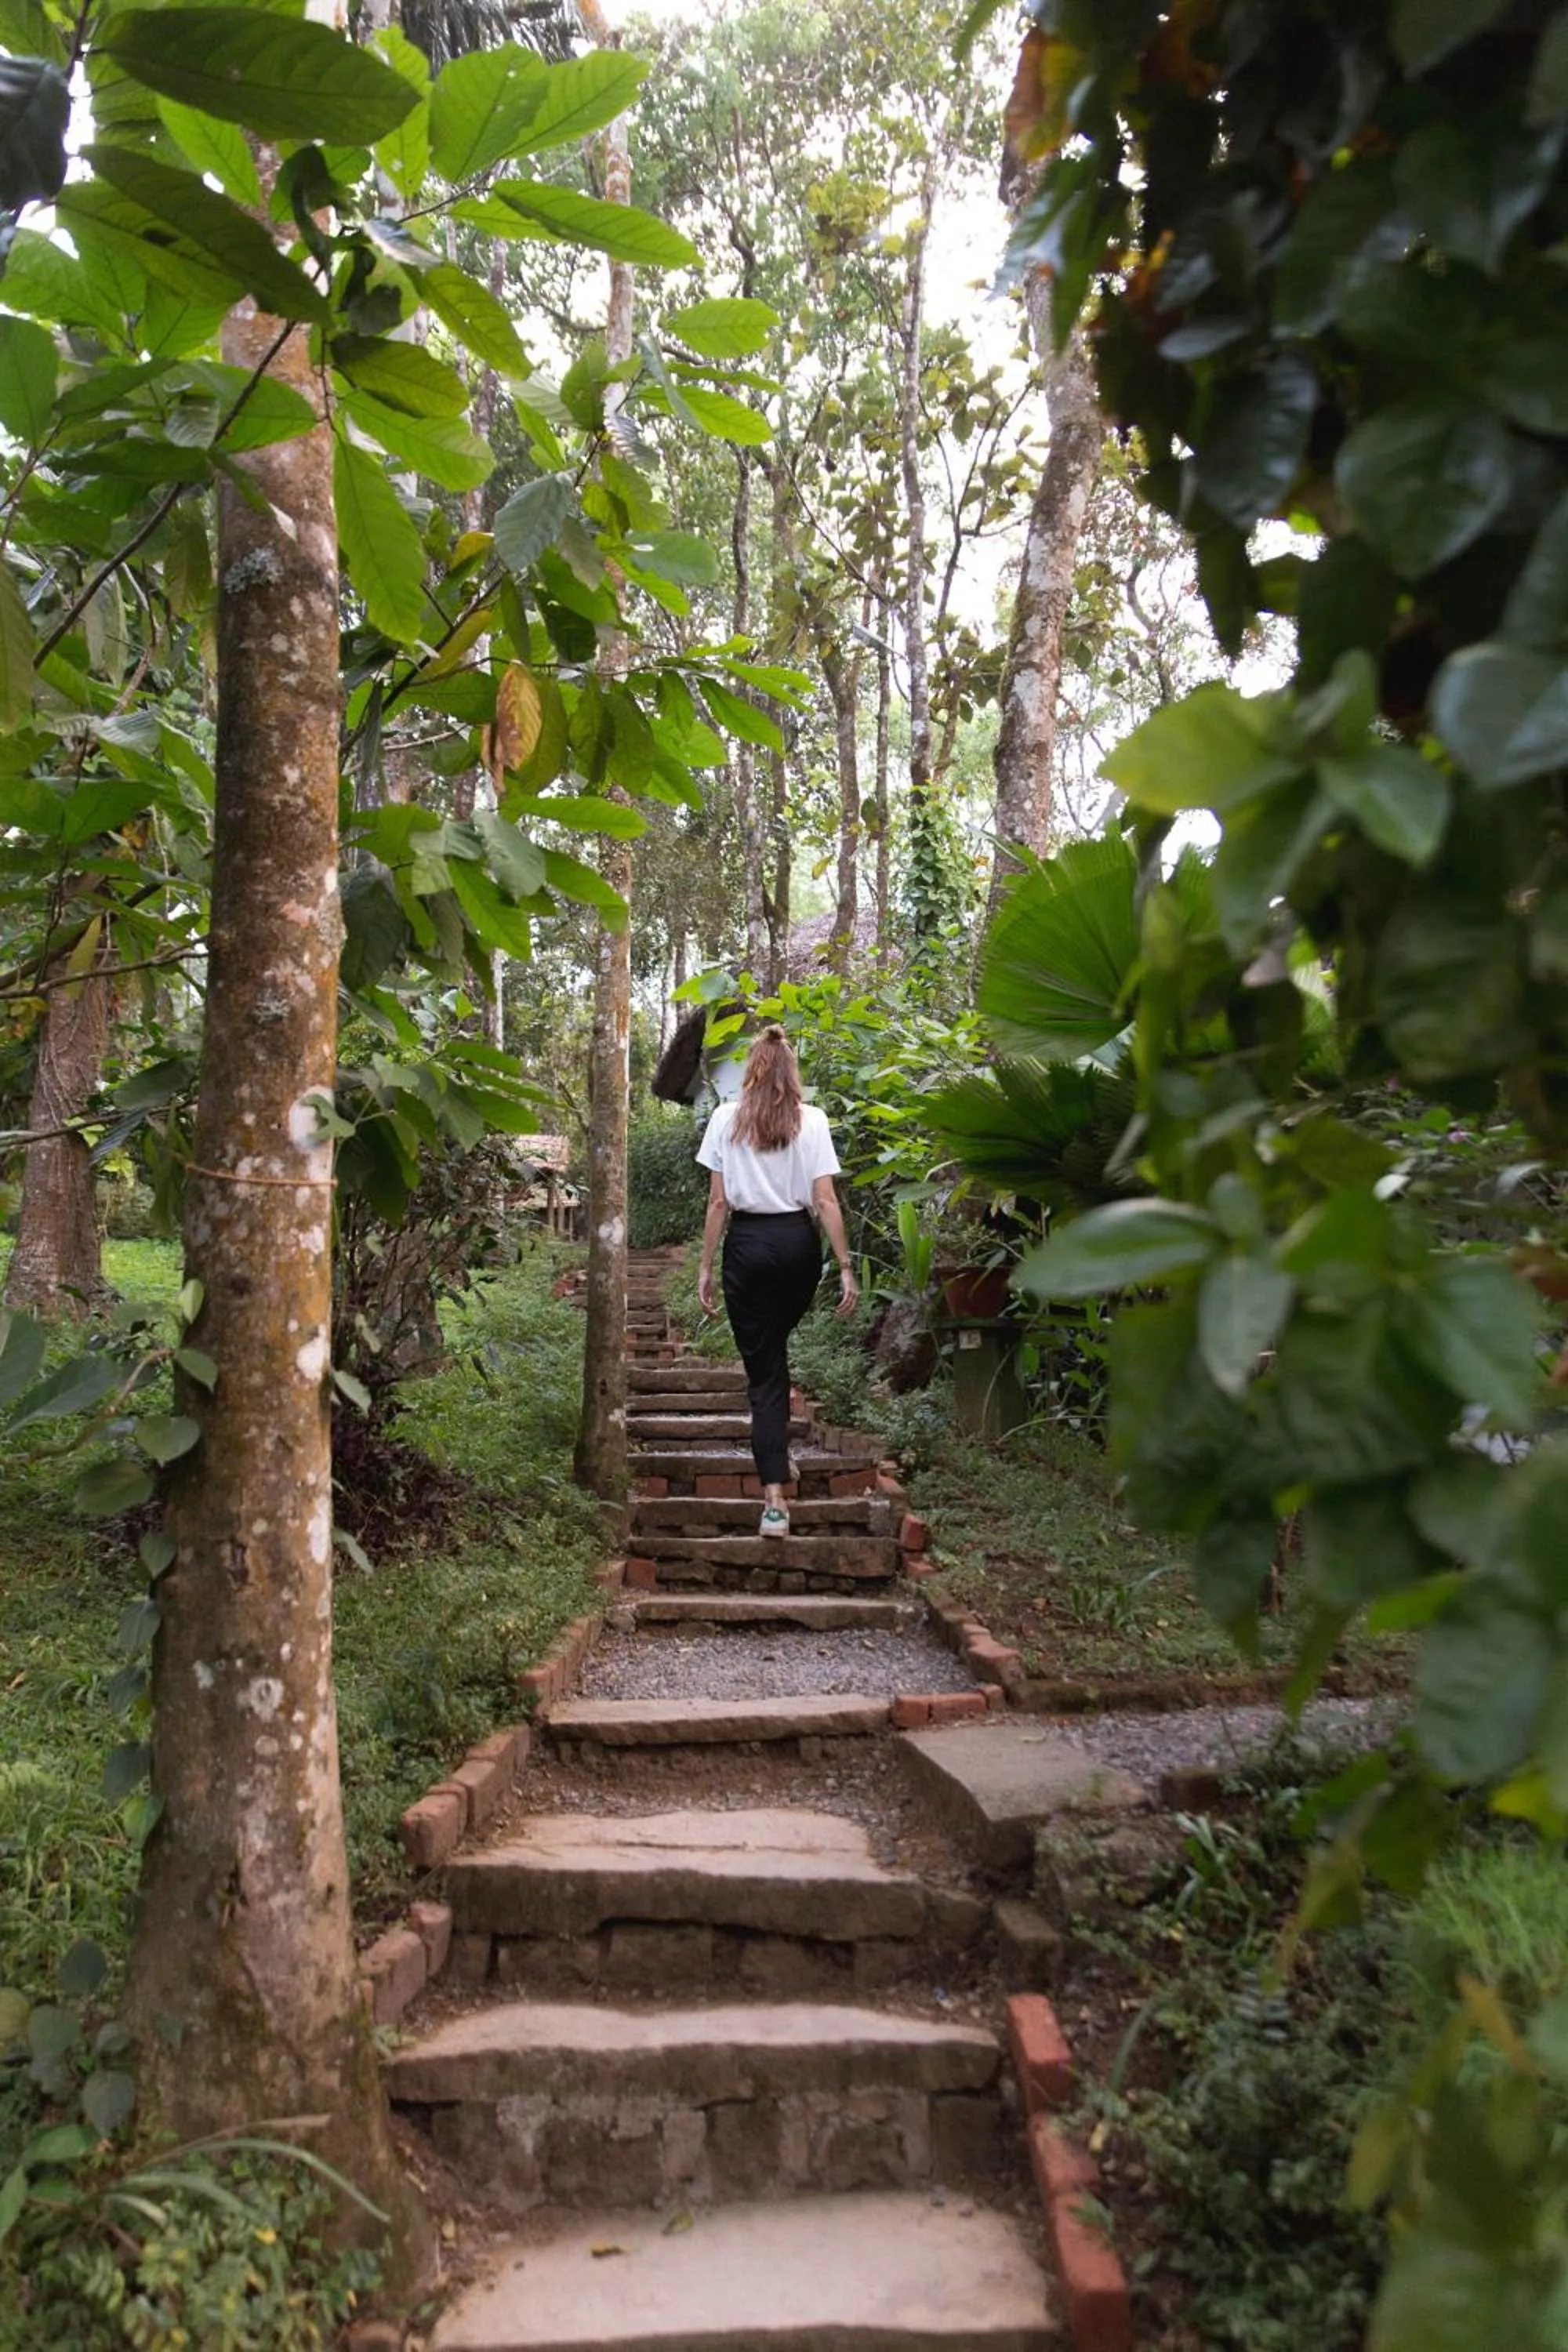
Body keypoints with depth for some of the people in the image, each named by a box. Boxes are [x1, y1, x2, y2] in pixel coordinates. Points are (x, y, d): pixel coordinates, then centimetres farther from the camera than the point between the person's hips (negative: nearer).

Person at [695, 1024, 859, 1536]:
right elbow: (825, 1200, -3)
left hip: (748, 1243, -1)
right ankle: (777, 1451, 30)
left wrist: (706, 1267, 6)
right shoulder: (811, 1120, 0)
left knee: (763, 1368, 1)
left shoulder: (726, 1118, 0)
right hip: (799, 1240, 1)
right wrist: (845, 1267, 1)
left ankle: (775, 1498, -6)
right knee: (775, 1348, 27)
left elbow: (718, 1201, 0)